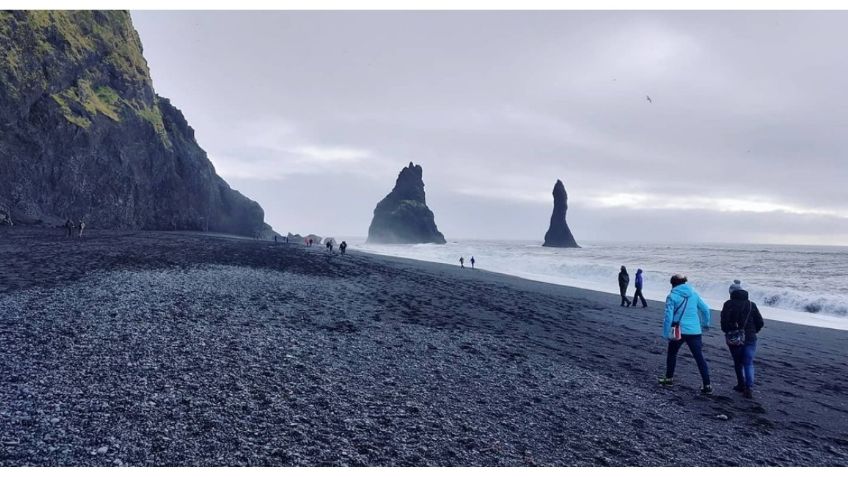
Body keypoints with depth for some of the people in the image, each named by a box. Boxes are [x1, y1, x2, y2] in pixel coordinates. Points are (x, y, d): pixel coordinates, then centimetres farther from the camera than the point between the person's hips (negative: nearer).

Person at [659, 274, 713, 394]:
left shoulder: (672, 296, -6)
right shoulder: (693, 294, 7)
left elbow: (668, 316, -11)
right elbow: (705, 309, 12)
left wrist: (666, 333, -5)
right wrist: (705, 324, 27)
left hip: (679, 331, -3)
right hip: (694, 331, 3)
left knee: (672, 354, 18)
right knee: (699, 357, 3)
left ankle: (669, 378, 26)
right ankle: (707, 385, 0)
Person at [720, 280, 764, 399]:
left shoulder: (728, 304, -6)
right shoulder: (751, 304, 2)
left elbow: (724, 322, -14)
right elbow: (760, 322, 2)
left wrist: (728, 332, 4)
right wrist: (753, 332, 18)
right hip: (750, 339, 1)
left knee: (738, 363, 15)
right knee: (749, 364, 4)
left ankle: (741, 385, 23)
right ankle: (749, 388, -11)